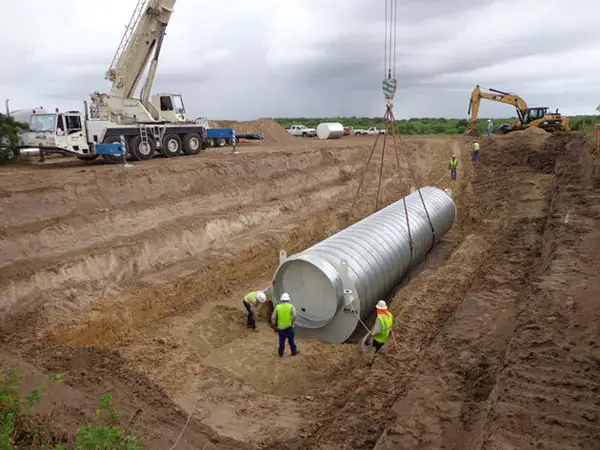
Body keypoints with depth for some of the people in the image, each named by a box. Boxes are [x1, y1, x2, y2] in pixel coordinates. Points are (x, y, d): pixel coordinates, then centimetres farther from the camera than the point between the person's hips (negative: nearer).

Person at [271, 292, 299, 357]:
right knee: (291, 340, 16)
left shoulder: (277, 307, 1)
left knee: (281, 341, 17)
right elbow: (294, 315, -22)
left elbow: (273, 317, -4)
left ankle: (281, 353, 27)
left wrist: (274, 325, 9)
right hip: (289, 327, -2)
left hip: (280, 327, 2)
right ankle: (294, 352, 29)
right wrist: (293, 322, -8)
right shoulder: (291, 306, -5)